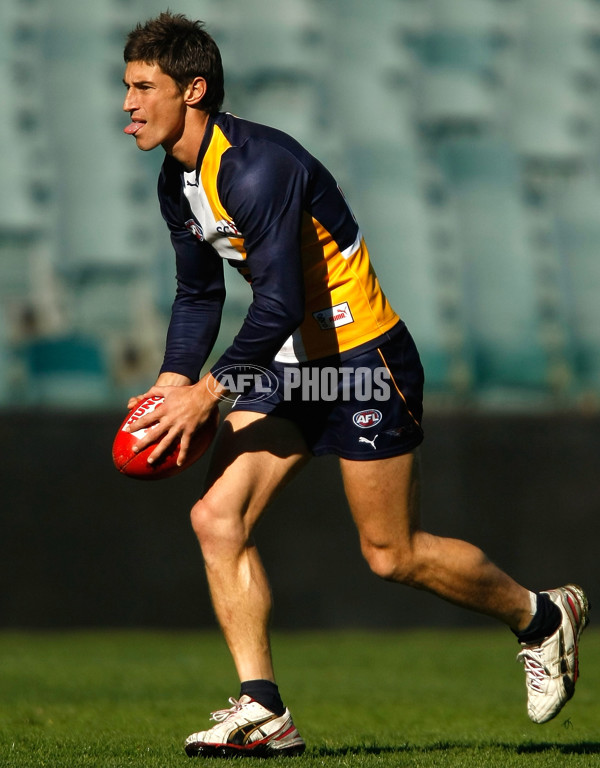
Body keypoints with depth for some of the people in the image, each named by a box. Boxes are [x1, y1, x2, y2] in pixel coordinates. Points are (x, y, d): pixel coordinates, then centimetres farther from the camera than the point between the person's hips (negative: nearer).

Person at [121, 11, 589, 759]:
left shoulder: (256, 166, -25)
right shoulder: (177, 183, 5)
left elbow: (280, 304, -30)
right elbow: (198, 295, 17)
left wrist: (202, 397, -27)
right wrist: (168, 388, 4)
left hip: (361, 359, -9)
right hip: (289, 365, 9)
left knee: (391, 553, -1)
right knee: (217, 517, -7)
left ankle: (542, 617, 23)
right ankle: (262, 711, -5)